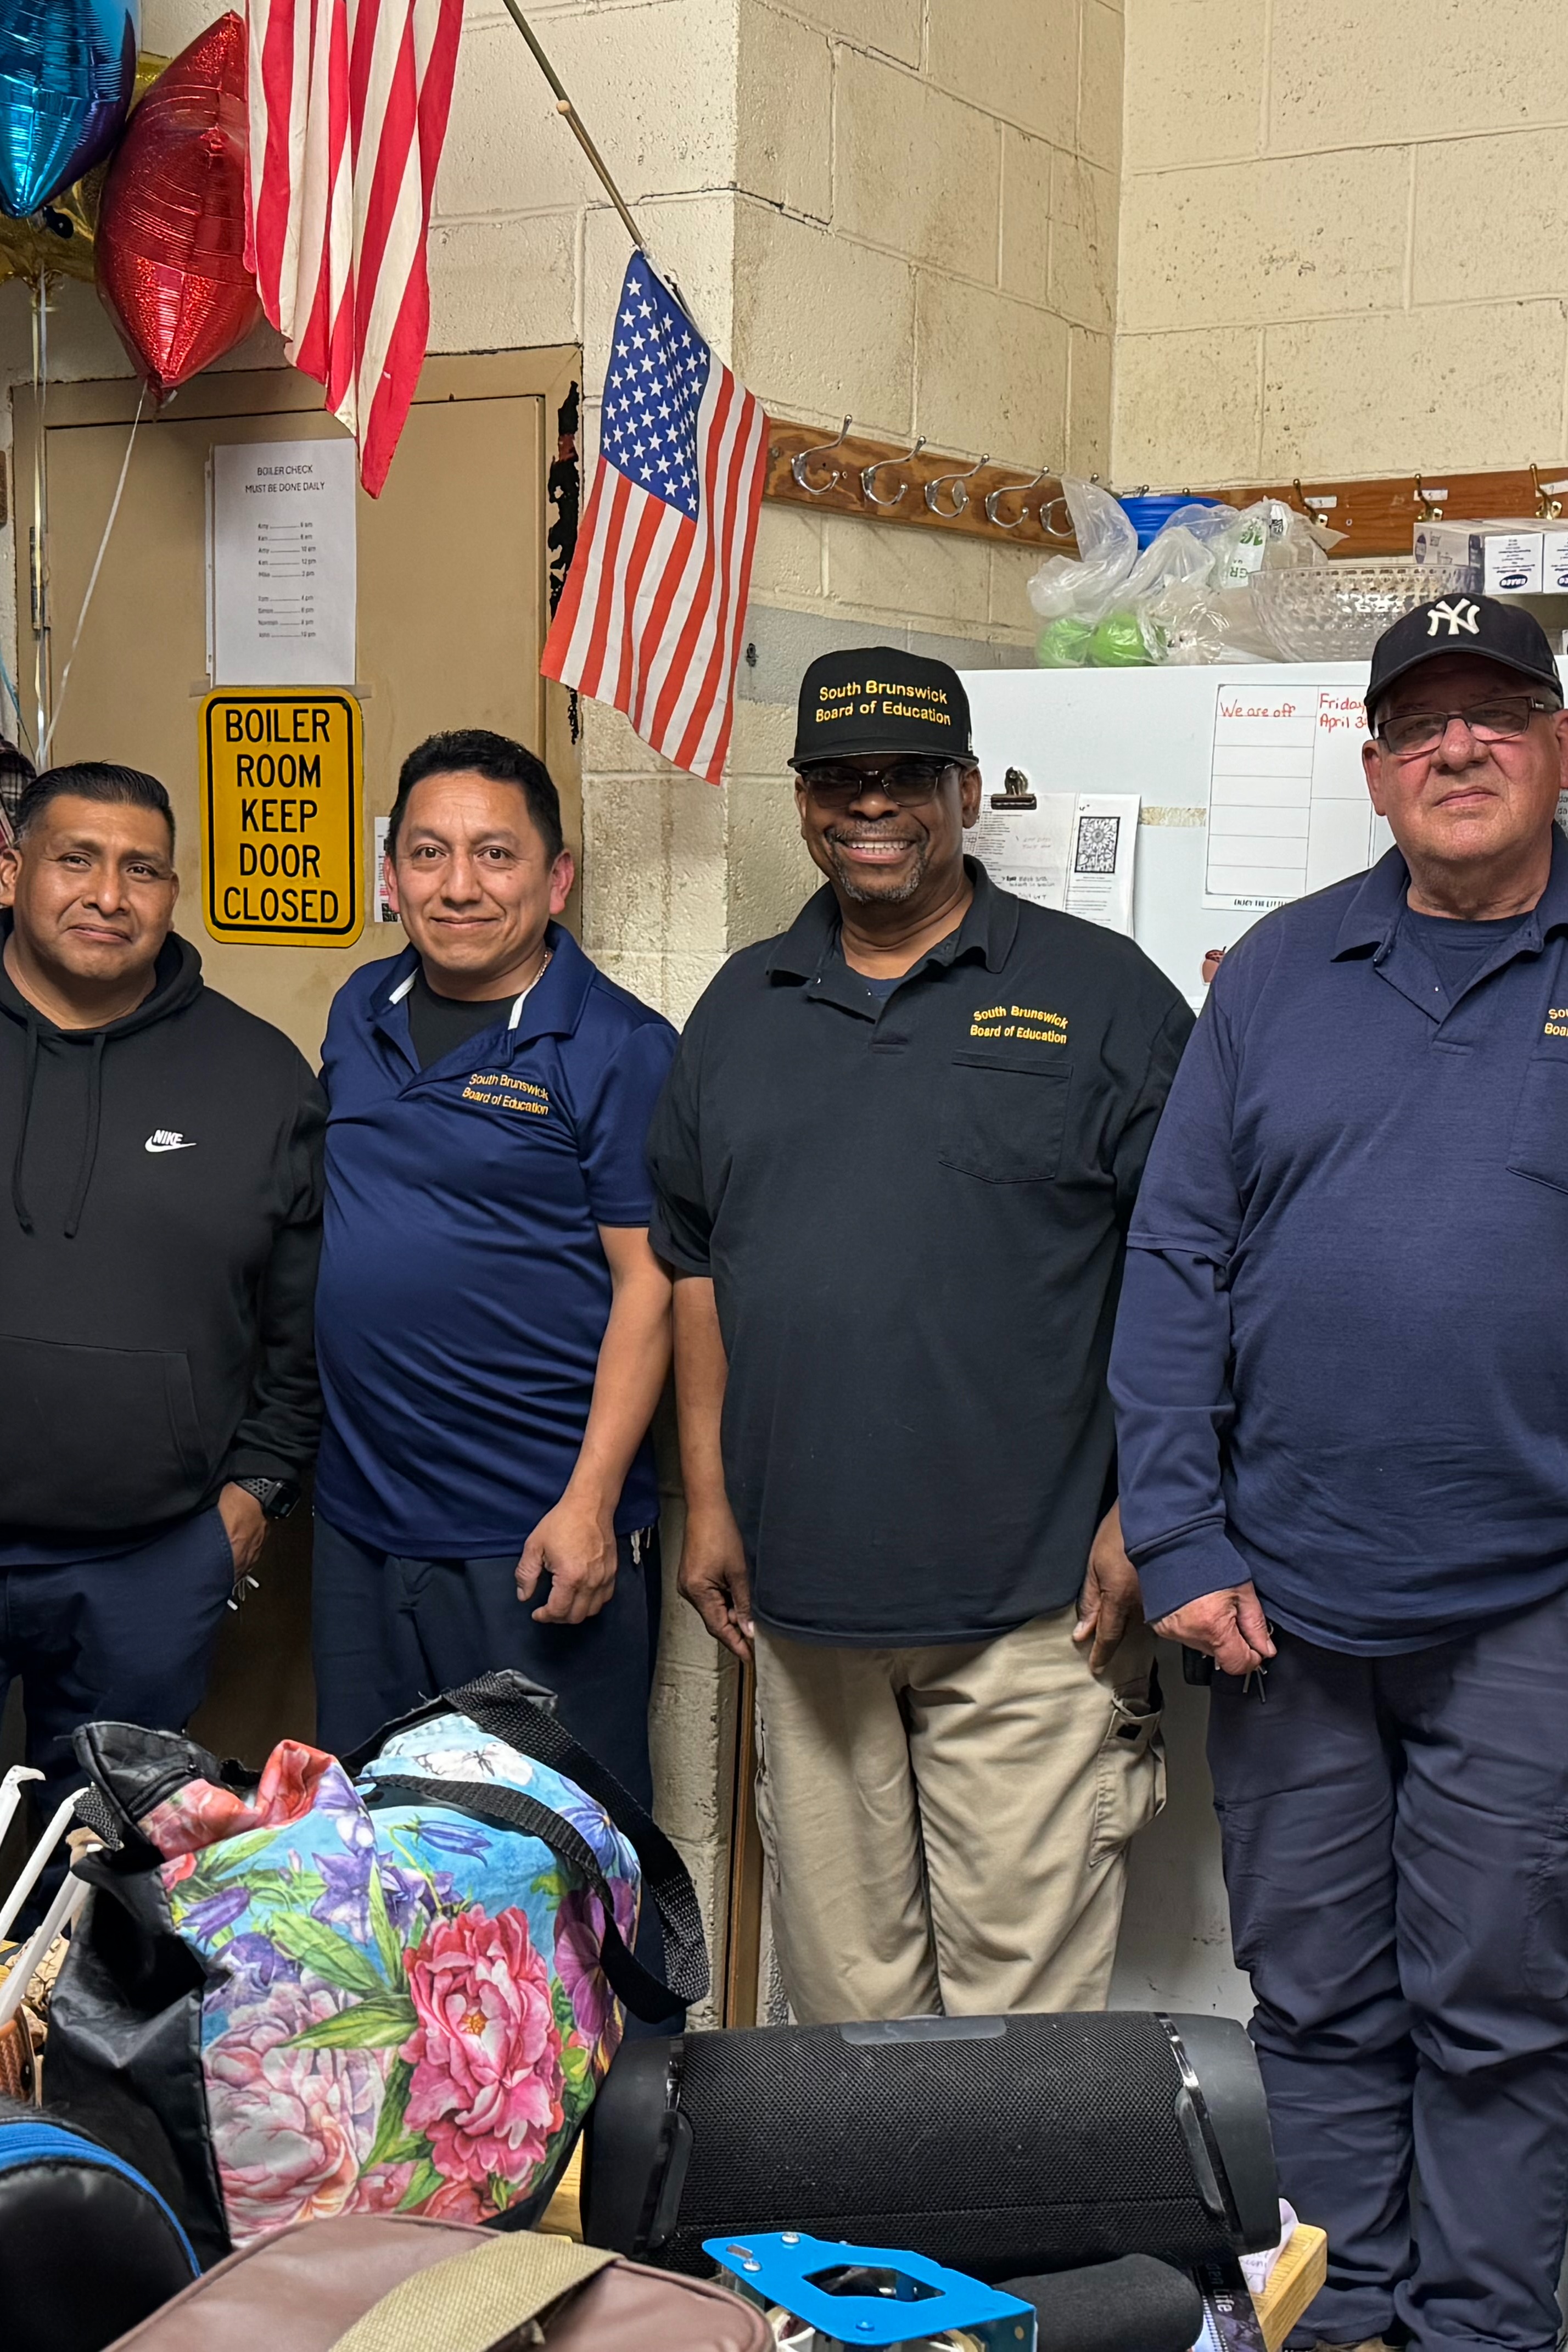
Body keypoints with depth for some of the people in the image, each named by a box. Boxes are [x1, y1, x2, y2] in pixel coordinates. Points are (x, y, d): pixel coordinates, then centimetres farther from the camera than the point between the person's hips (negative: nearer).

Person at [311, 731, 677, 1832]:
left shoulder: (617, 1048, -10)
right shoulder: (362, 1014, 9)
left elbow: (650, 1283, -12)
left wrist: (590, 1503, -18)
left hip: (540, 1533, -6)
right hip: (360, 1518, 6)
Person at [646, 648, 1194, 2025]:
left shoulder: (1098, 994, 0)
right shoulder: (742, 1009, 12)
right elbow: (696, 1269, 15)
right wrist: (708, 1500, 8)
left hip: (1029, 1599, -4)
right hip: (801, 1589, 4)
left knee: (1025, 1983, 0)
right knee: (841, 1974, 14)